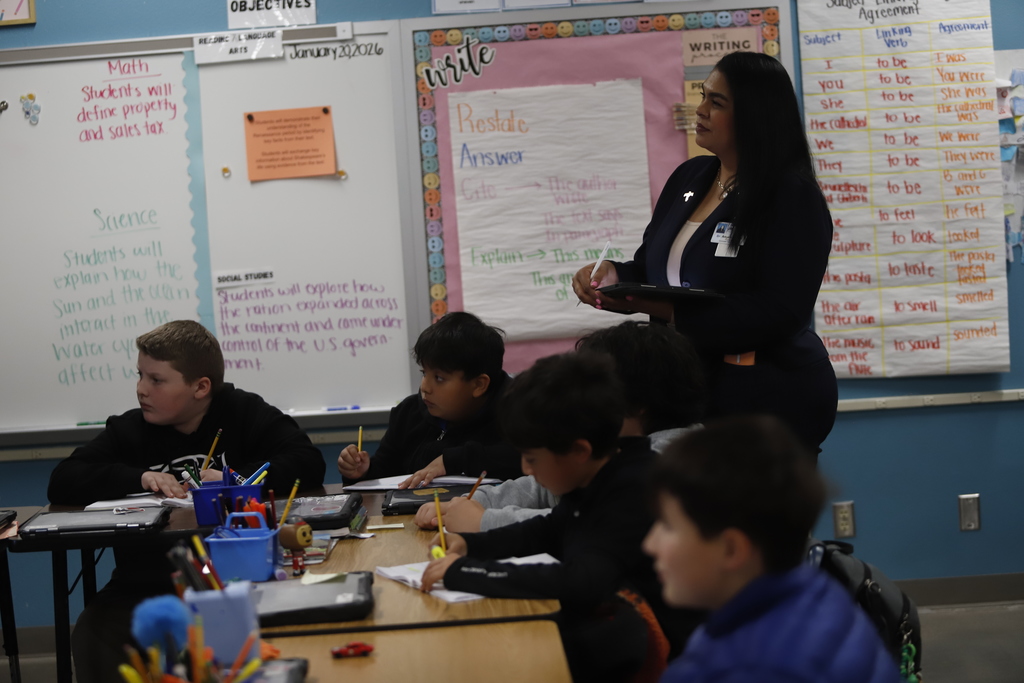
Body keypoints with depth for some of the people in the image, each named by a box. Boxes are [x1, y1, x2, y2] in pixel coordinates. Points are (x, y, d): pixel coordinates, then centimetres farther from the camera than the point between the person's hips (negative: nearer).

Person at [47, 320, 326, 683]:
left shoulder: (244, 413, 8)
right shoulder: (130, 429, 14)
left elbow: (309, 463, -3)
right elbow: (61, 482, 6)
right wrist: (138, 477, -8)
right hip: (144, 587, 2)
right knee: (91, 639, -27)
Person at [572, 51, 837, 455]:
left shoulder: (793, 197, -13)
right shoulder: (690, 177, 10)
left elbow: (780, 310, -22)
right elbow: (652, 268, 17)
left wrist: (673, 312, -29)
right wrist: (613, 275, -6)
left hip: (770, 399, -7)